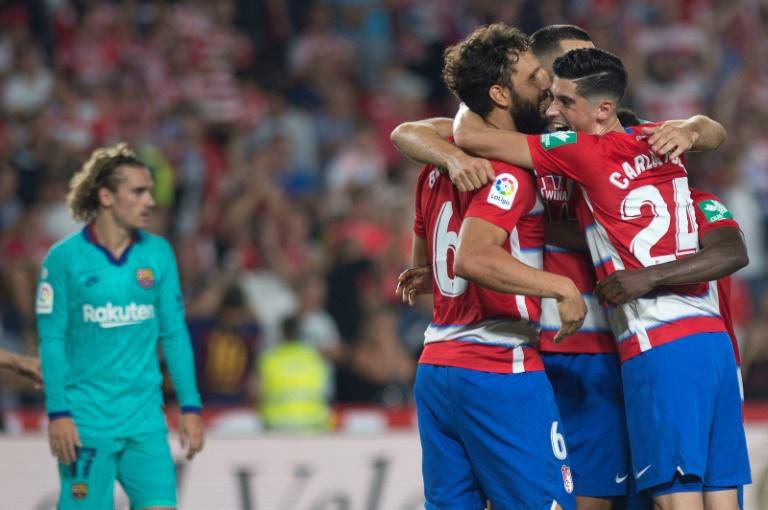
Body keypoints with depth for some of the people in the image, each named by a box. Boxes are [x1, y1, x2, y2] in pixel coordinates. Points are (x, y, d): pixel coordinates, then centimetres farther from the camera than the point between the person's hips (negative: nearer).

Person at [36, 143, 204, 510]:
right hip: (86, 422, -3)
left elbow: (174, 333, 9)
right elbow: (51, 339, -5)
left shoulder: (158, 253, 6)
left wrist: (190, 406, 5)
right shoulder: (64, 257, -5)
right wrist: (57, 412, -12)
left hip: (145, 420, 3)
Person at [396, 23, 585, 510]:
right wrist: (562, 286, -25)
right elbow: (472, 258, -27)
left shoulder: (439, 165, 15)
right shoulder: (509, 168, -12)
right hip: (498, 372, -9)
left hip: (436, 370, 9)